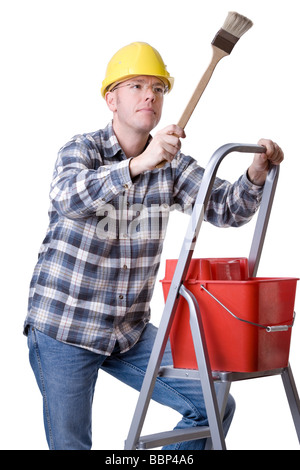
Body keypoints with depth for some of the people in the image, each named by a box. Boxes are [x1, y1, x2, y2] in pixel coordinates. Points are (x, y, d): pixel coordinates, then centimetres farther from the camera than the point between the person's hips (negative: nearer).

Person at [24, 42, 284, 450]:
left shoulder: (171, 164, 2)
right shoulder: (82, 149, -10)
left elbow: (226, 208, -5)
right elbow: (70, 198, -33)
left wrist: (257, 173, -26)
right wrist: (138, 164, -48)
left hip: (132, 332, 5)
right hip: (64, 328, -4)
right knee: (70, 445, 0)